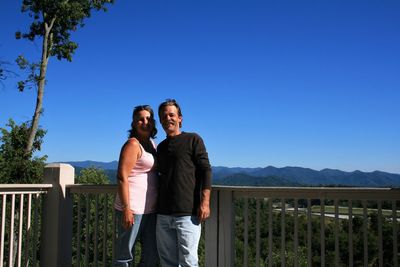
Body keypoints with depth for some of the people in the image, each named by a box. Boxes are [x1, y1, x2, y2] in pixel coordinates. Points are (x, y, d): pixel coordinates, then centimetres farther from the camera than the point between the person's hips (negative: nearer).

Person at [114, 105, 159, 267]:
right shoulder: (133, 144, -9)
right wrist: (126, 209, -22)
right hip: (133, 209, -8)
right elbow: (122, 177, -16)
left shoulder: (151, 143, 15)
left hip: (150, 209, 8)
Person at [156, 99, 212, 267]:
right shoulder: (161, 147, 18)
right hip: (163, 214, 6)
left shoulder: (193, 140, 2)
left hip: (187, 213, -6)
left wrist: (205, 202, -14)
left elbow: (206, 170, -5)